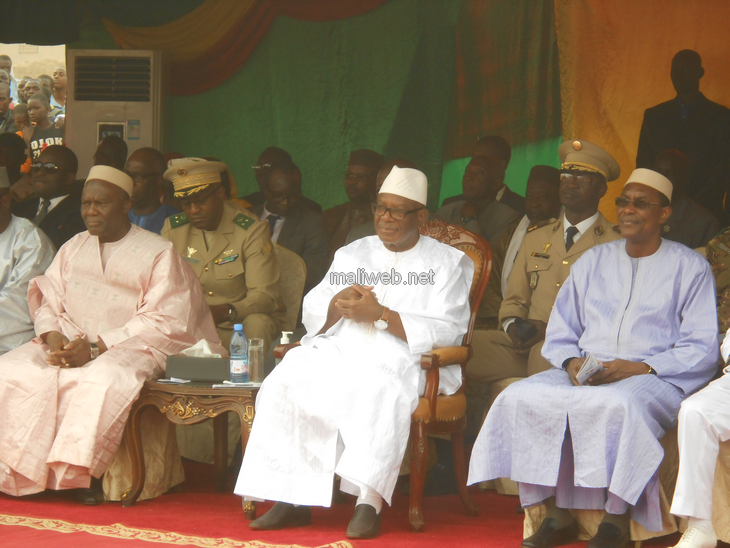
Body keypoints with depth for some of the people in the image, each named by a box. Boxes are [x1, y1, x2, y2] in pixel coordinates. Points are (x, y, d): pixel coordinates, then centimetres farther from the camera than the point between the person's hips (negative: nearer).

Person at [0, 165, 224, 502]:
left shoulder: (159, 255, 0)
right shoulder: (73, 249, 19)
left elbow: (162, 324, -9)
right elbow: (47, 300, 15)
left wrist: (95, 348, -17)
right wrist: (53, 336, -10)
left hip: (130, 348, -5)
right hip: (69, 344, 5)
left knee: (103, 379, -39)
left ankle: (82, 472, -31)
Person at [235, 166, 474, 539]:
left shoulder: (446, 263, 11)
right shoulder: (352, 255, 25)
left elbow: (447, 331, -4)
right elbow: (311, 315, 20)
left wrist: (381, 315, -11)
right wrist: (338, 305, -4)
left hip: (404, 359, -4)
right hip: (340, 352, 5)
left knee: (378, 387, -39)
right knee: (288, 380, -24)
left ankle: (369, 502, -43)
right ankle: (291, 498, -26)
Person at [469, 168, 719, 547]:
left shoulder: (690, 268, 6)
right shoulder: (592, 262, 21)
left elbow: (701, 350, -2)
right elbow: (559, 335, 19)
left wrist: (639, 368, -16)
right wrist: (571, 362, -5)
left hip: (655, 378, -5)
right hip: (585, 373, 5)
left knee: (617, 404, -40)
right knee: (521, 398, -24)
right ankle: (557, 516, -19)